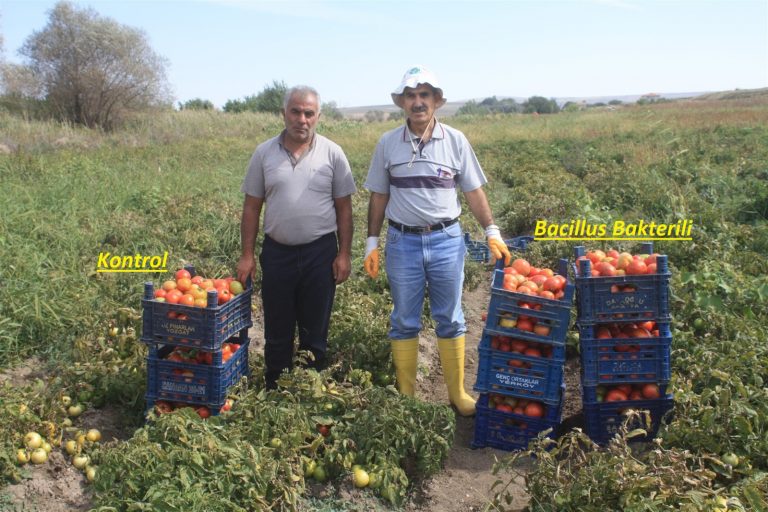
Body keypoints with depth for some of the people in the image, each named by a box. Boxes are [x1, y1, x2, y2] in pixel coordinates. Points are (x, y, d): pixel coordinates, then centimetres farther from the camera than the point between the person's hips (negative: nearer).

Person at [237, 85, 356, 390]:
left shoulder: (332, 154, -2)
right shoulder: (264, 153, 1)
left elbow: (344, 208, 1)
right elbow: (251, 207, 5)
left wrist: (344, 254, -4)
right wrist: (247, 255, 1)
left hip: (320, 253, -1)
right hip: (276, 252, 1)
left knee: (315, 331, 11)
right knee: (276, 331, 12)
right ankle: (274, 392, 28)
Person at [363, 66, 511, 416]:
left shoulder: (455, 141, 1)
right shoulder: (387, 143, 2)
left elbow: (474, 191, 5)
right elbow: (379, 196, 7)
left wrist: (492, 232, -1)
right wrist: (372, 242, 4)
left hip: (447, 241, 0)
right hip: (402, 242, 1)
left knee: (450, 320, 9)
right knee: (404, 322, 9)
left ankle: (457, 394, 21)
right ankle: (406, 396, 22)